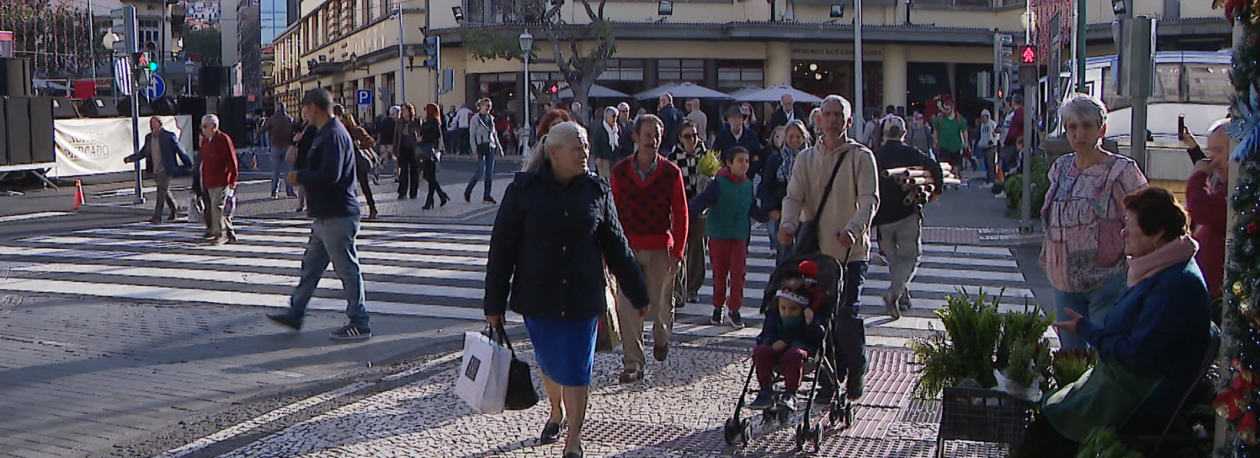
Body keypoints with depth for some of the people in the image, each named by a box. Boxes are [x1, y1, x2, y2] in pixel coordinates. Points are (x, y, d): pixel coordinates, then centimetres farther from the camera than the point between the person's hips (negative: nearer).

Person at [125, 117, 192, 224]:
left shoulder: (169, 136, -9)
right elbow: (143, 153, 16)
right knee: (165, 191, 17)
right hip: (156, 171, 6)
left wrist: (188, 164, -5)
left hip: (165, 170, -6)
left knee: (161, 192, -10)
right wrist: (130, 159, 5)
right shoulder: (148, 137, 8)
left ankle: (157, 217, -10)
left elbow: (179, 150, -5)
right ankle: (175, 209, 35)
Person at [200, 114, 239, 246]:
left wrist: (233, 179, -13)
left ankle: (221, 234, -7)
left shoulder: (223, 139, -10)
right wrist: (203, 178, 18)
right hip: (209, 182, 8)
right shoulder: (205, 140, 14)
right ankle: (229, 233, 19)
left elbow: (232, 160, -11)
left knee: (217, 206, -13)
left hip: (221, 182, -8)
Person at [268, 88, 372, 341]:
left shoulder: (334, 135, -18)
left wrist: (300, 177, -12)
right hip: (326, 215, 11)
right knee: (311, 264, 16)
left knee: (347, 269, -4)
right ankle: (295, 314, 26)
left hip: (338, 216, -11)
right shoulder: (324, 133, 16)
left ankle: (359, 324, 4)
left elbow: (330, 176, -26)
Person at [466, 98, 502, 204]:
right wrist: (475, 151, -13)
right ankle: (467, 192, 5)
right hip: (481, 148, -6)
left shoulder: (491, 118, 12)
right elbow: (472, 137, -7)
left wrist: (498, 147, 16)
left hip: (491, 148, 6)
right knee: (481, 172, -11)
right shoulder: (475, 119, -5)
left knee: (490, 172, 2)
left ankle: (487, 196, 7)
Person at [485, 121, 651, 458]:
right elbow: (502, 249, -2)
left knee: (577, 369, -1)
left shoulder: (597, 191, 1)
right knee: (549, 361, 15)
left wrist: (637, 293, 10)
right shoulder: (524, 190, -5)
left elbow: (616, 245, 8)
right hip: (538, 297, 0)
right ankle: (557, 411, 45)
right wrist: (494, 303, -3)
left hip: (583, 297, 0)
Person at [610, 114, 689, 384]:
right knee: (628, 307, -6)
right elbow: (613, 211, 6)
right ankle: (633, 363, 3)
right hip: (628, 248, 1)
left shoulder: (671, 172, -1)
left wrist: (677, 252, -7)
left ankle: (662, 336, 42)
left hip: (660, 249, -1)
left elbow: (681, 215, 0)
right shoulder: (620, 171, 2)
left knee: (660, 304, 8)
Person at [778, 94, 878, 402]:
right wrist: (788, 223, -21)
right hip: (815, 251, 4)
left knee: (845, 314, -10)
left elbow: (869, 198, -12)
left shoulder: (861, 157, 0)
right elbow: (794, 196, 1)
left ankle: (856, 372, 13)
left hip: (851, 253, -3)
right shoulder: (806, 159, 11)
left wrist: (854, 228, -31)